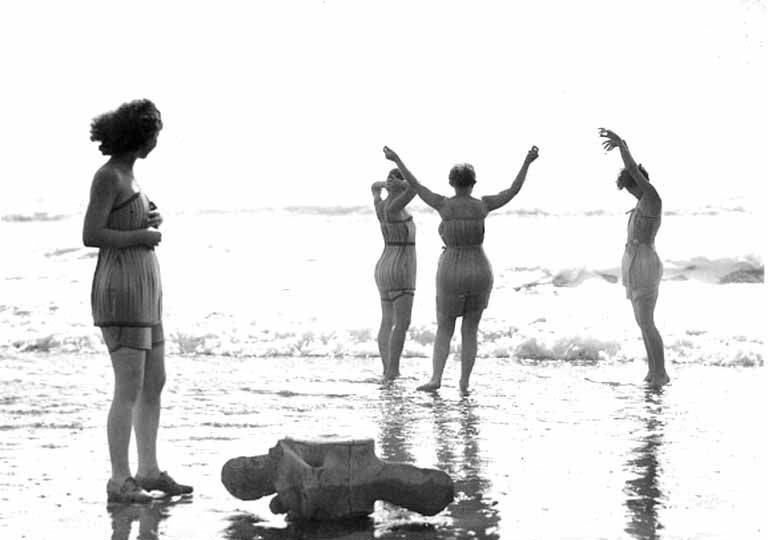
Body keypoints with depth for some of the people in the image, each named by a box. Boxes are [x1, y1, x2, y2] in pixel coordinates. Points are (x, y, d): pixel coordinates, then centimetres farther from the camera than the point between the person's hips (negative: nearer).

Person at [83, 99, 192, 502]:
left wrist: (152, 221, 5)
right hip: (120, 290, -10)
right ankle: (120, 483, -7)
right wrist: (142, 236, -11)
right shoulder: (107, 176, -14)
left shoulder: (125, 175, 15)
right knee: (130, 390, -11)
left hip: (142, 288, 10)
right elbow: (90, 236, -21)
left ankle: (148, 471, 20)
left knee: (155, 383, 12)